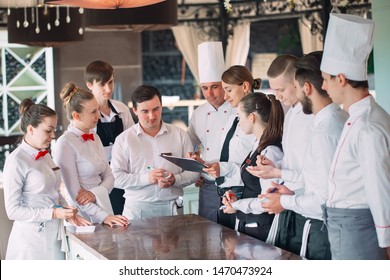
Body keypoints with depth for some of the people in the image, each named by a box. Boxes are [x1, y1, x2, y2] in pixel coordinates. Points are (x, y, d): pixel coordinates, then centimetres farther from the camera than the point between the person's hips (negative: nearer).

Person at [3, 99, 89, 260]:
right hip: (32, 238, -7)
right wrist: (54, 213, -18)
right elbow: (13, 210, -14)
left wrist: (67, 212, 0)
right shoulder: (16, 161, -11)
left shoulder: (45, 156, 10)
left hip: (55, 234, 7)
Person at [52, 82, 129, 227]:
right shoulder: (65, 144, -13)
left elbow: (109, 176, 9)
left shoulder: (94, 138, 9)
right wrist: (104, 216, -17)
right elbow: (74, 194, -15)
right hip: (82, 217, -6)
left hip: (102, 207, 6)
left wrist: (95, 193, -10)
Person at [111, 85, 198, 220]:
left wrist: (174, 180, -12)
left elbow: (193, 171, 8)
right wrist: (146, 178, -17)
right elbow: (116, 177, -4)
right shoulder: (123, 139, 4)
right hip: (137, 210, -1)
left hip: (170, 208, 1)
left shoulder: (179, 135, 9)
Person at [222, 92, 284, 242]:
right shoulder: (258, 146, 10)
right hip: (248, 223, 9)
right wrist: (234, 197, 2)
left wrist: (237, 205, -9)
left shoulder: (271, 151, -20)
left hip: (261, 229, -9)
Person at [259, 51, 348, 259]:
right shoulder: (339, 119, 7)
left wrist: (285, 202, -9)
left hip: (318, 232, -9)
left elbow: (326, 199, -23)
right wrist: (294, 194, 12)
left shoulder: (324, 132, -22)